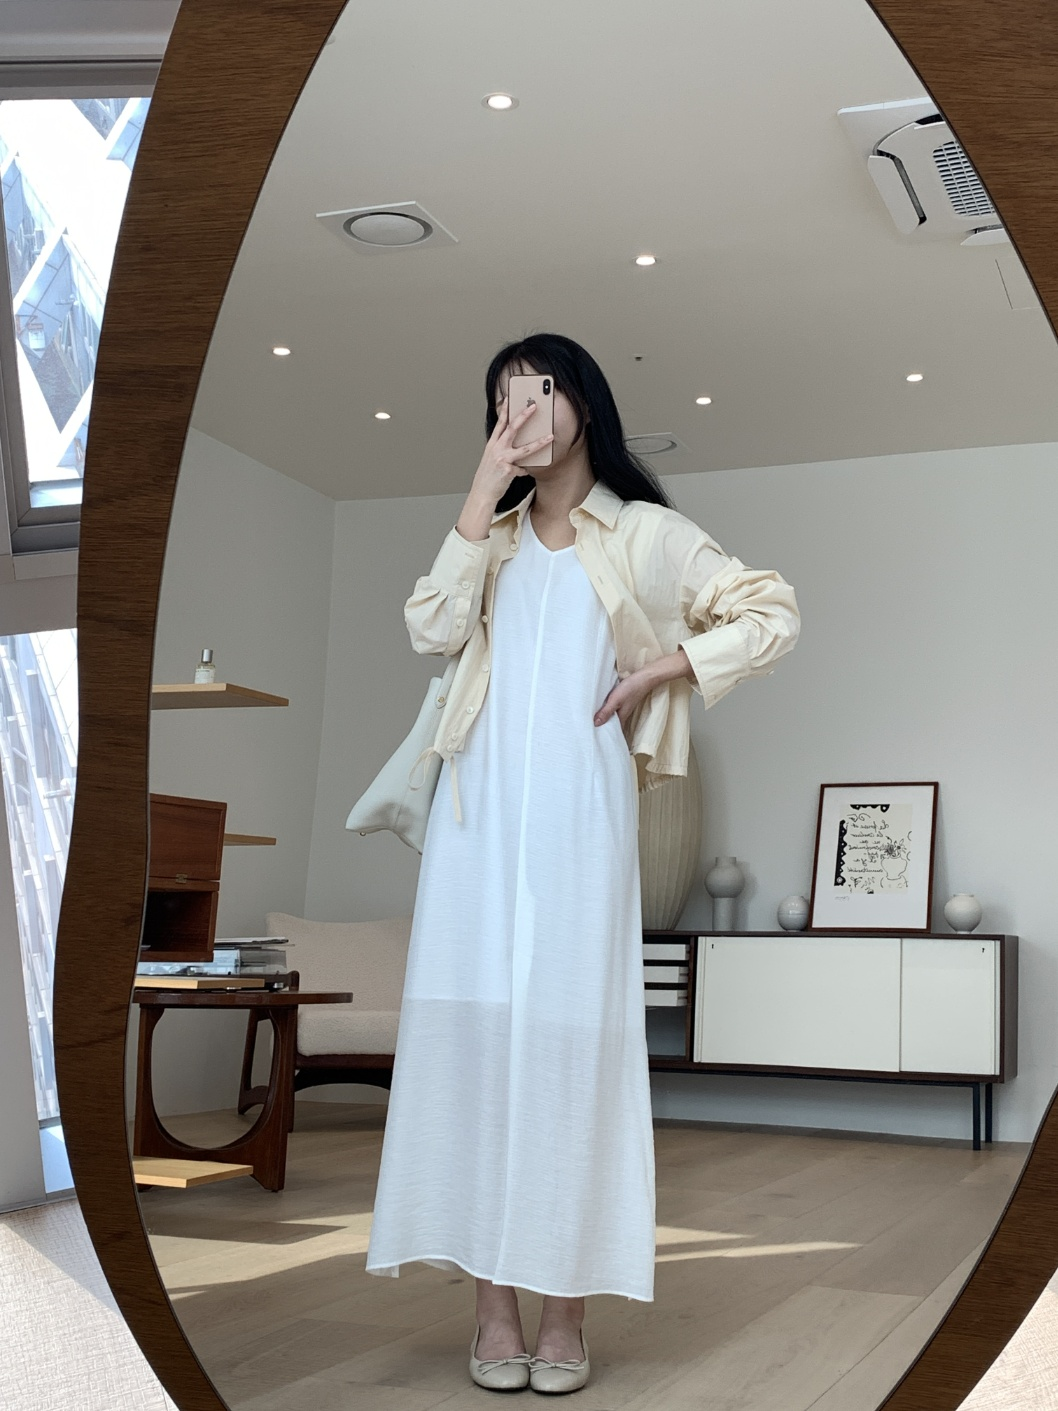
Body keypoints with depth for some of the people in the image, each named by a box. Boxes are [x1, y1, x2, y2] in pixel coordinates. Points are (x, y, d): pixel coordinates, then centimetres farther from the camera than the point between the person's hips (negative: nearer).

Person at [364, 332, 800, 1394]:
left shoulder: (644, 534, 10)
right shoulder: (493, 533, 20)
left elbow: (773, 613, 4)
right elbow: (432, 630, 1)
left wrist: (659, 671, -4)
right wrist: (484, 491, 0)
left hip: (580, 806, -3)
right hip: (482, 807, 3)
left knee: (571, 1033, -5)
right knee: (473, 1024, -3)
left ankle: (566, 1306, 1)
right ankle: (492, 1303, 3)